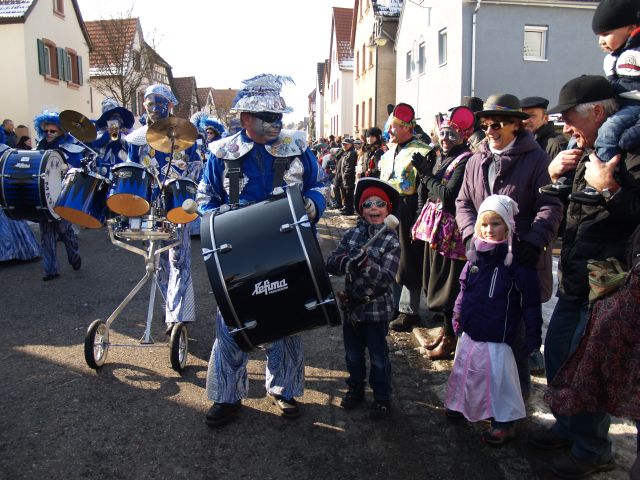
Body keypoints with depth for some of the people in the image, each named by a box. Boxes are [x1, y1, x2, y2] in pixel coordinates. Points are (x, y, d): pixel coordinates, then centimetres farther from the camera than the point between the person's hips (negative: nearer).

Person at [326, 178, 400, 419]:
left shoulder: (391, 240, -12)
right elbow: (331, 263, -7)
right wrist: (348, 262, -26)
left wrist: (366, 263, -36)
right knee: (353, 353, 20)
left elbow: (386, 279, -21)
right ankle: (355, 388, 42)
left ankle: (382, 398, 30)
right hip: (351, 305, 4)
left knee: (378, 357, 11)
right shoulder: (352, 234, -1)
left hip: (377, 309, -4)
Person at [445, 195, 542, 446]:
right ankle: (462, 404, 43)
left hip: (497, 337, -6)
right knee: (465, 370, 21)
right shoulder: (476, 255, 2)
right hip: (470, 332, 7)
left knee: (497, 376, 3)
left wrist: (532, 337, -12)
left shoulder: (518, 259, -16)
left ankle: (504, 421, 21)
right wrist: (458, 316, 16)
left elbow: (530, 303, -14)